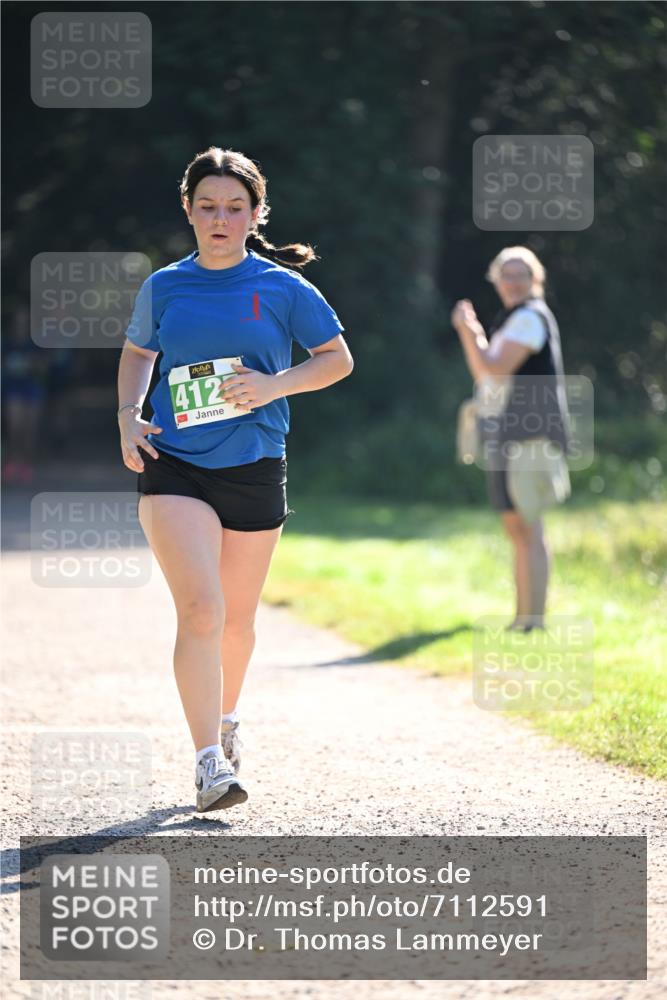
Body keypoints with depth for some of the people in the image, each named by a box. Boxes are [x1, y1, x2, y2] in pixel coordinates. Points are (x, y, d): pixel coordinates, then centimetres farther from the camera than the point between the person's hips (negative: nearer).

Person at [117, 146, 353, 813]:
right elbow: (137, 351, 23)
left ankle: (225, 719, 42)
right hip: (172, 465, -1)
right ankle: (209, 762, -19)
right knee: (200, 609, -16)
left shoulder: (283, 288, -1)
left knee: (237, 618, 13)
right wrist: (128, 416, 6)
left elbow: (338, 359, 5)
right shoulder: (163, 287, 5)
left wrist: (275, 386, -11)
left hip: (253, 470, 1)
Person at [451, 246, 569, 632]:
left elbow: (496, 369, -17)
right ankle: (523, 618, 20)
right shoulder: (512, 319, 21)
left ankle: (535, 618, -18)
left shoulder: (531, 317, -10)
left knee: (528, 525, -15)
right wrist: (469, 332, 9)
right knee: (517, 528, 14)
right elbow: (485, 375, 21)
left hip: (529, 436, -11)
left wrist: (467, 330, -7)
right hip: (507, 437, 11)